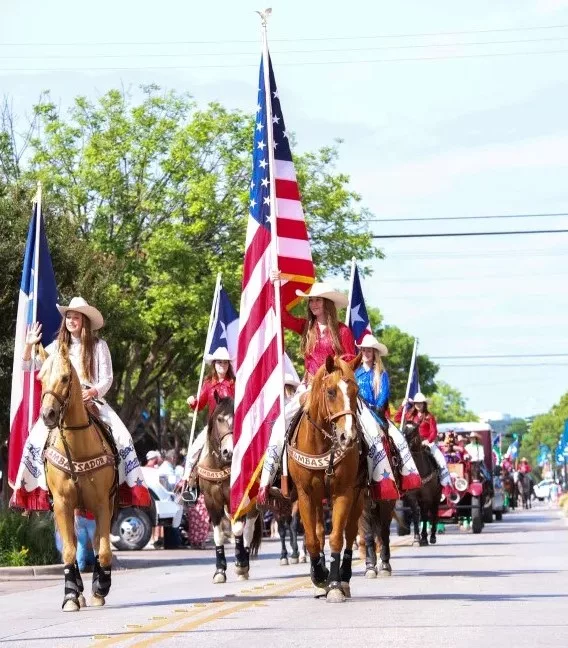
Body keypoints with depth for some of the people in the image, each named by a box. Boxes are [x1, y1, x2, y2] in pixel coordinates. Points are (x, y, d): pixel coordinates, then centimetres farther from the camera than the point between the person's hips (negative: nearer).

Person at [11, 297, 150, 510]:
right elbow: (28, 366, 10)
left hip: (93, 402, -2)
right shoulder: (58, 346, 9)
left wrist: (93, 392, -23)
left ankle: (131, 486, -17)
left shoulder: (99, 346, 2)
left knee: (122, 438, -24)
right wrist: (29, 345, -8)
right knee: (37, 439, -23)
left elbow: (107, 379, -3)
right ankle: (34, 486, -14)